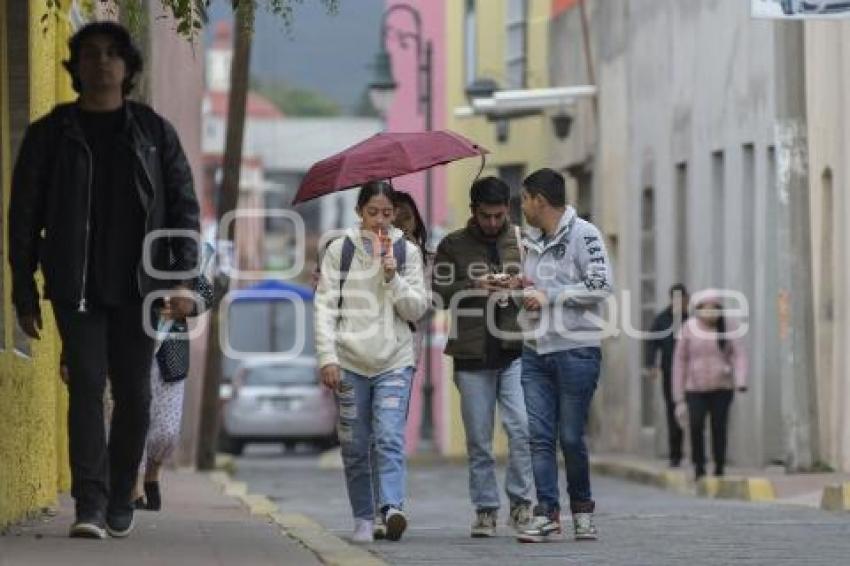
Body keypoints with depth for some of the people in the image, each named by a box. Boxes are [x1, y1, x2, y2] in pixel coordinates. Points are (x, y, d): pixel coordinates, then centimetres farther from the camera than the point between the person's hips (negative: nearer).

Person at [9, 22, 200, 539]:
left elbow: (184, 206, 6)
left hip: (138, 285, 1)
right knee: (86, 387, -11)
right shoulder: (49, 135, 5)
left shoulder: (154, 132, 7)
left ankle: (120, 500, 19)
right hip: (77, 288, -1)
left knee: (134, 394, 3)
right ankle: (90, 506, -17)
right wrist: (24, 292, 3)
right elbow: (24, 217, 7)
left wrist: (182, 277, -5)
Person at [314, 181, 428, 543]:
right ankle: (363, 520, 9)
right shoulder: (339, 251, 5)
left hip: (394, 363, 0)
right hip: (349, 363, 0)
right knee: (355, 446, 2)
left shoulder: (407, 252, 7)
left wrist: (393, 278, -10)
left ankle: (392, 508, -28)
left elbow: (417, 309, 6)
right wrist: (327, 357, -8)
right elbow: (325, 307, 1)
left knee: (390, 438, -16)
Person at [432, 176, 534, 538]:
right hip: (472, 357, 0)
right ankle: (485, 510, 12)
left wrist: (522, 284, -9)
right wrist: (473, 287, -13)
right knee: (479, 439, 4)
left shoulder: (523, 241, 10)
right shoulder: (453, 246, 8)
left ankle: (521, 501, -2)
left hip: (516, 350, 0)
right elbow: (438, 291, 2)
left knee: (522, 427, -14)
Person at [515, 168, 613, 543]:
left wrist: (548, 296, -13)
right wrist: (523, 290, 8)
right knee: (540, 435, -2)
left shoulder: (583, 234, -7)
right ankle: (547, 513, -3)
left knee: (571, 437, -1)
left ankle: (582, 509, 15)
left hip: (576, 348, -6)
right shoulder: (533, 240, 17)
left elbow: (601, 285, -16)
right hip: (536, 350, 6)